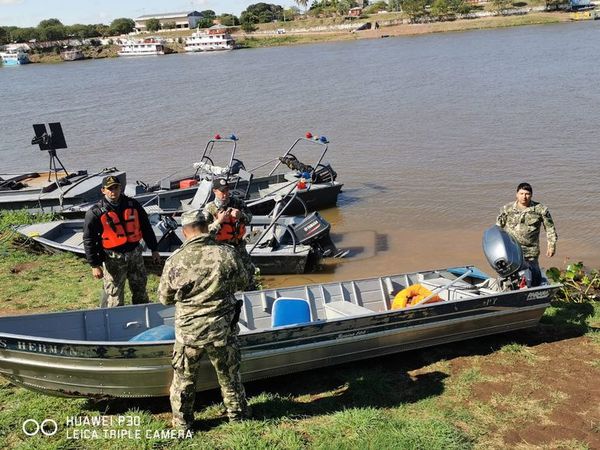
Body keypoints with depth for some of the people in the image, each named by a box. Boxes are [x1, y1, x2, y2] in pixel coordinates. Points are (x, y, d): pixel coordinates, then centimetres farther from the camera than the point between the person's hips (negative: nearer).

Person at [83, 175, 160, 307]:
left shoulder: (132, 205, 3)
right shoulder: (95, 213, -8)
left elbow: (146, 227, 11)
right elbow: (89, 240, -7)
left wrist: (154, 249, 12)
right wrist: (94, 265, -11)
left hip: (135, 254, 4)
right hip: (113, 259, -4)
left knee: (140, 288, 17)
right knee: (114, 296, -1)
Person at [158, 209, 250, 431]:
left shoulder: (175, 260, -14)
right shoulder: (228, 254, -14)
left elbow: (164, 298, 0)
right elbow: (242, 282, 4)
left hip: (188, 331, -1)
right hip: (223, 330, 1)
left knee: (183, 378, 20)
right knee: (229, 374, 22)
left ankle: (182, 423, 32)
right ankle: (237, 413, 40)